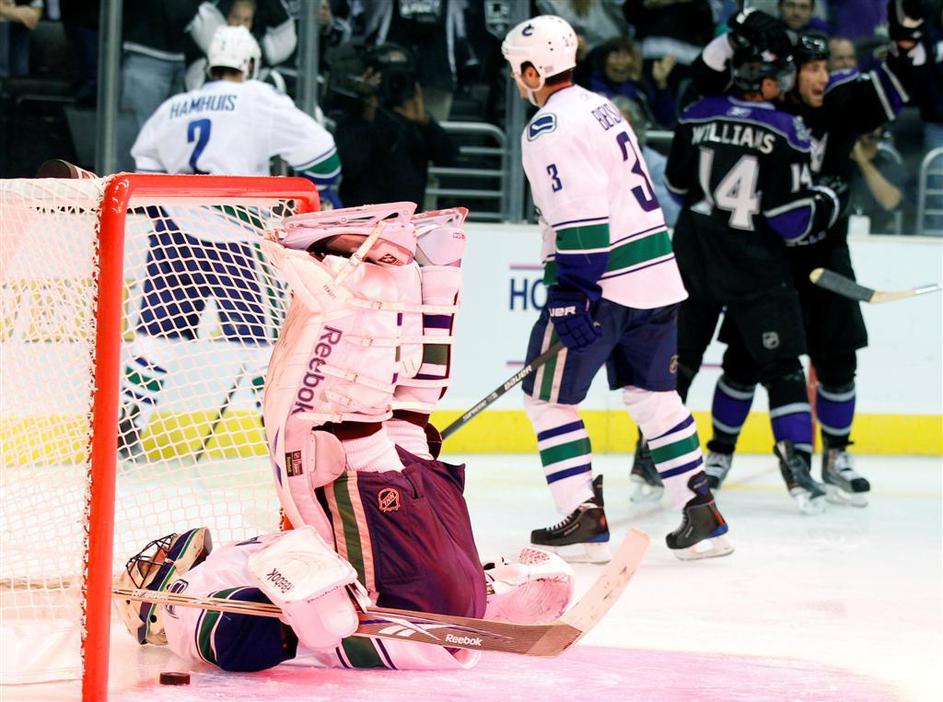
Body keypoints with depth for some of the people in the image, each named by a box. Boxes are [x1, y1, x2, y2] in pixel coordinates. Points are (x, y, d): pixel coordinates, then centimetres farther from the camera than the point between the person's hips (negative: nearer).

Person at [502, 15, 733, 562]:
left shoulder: (550, 127, -13)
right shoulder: (600, 107, 17)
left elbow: (581, 215, -22)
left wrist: (572, 295, -24)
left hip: (603, 283, -9)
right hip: (655, 272, 9)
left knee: (548, 398, 2)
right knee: (652, 395, 16)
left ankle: (585, 521, -1)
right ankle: (703, 517, 13)